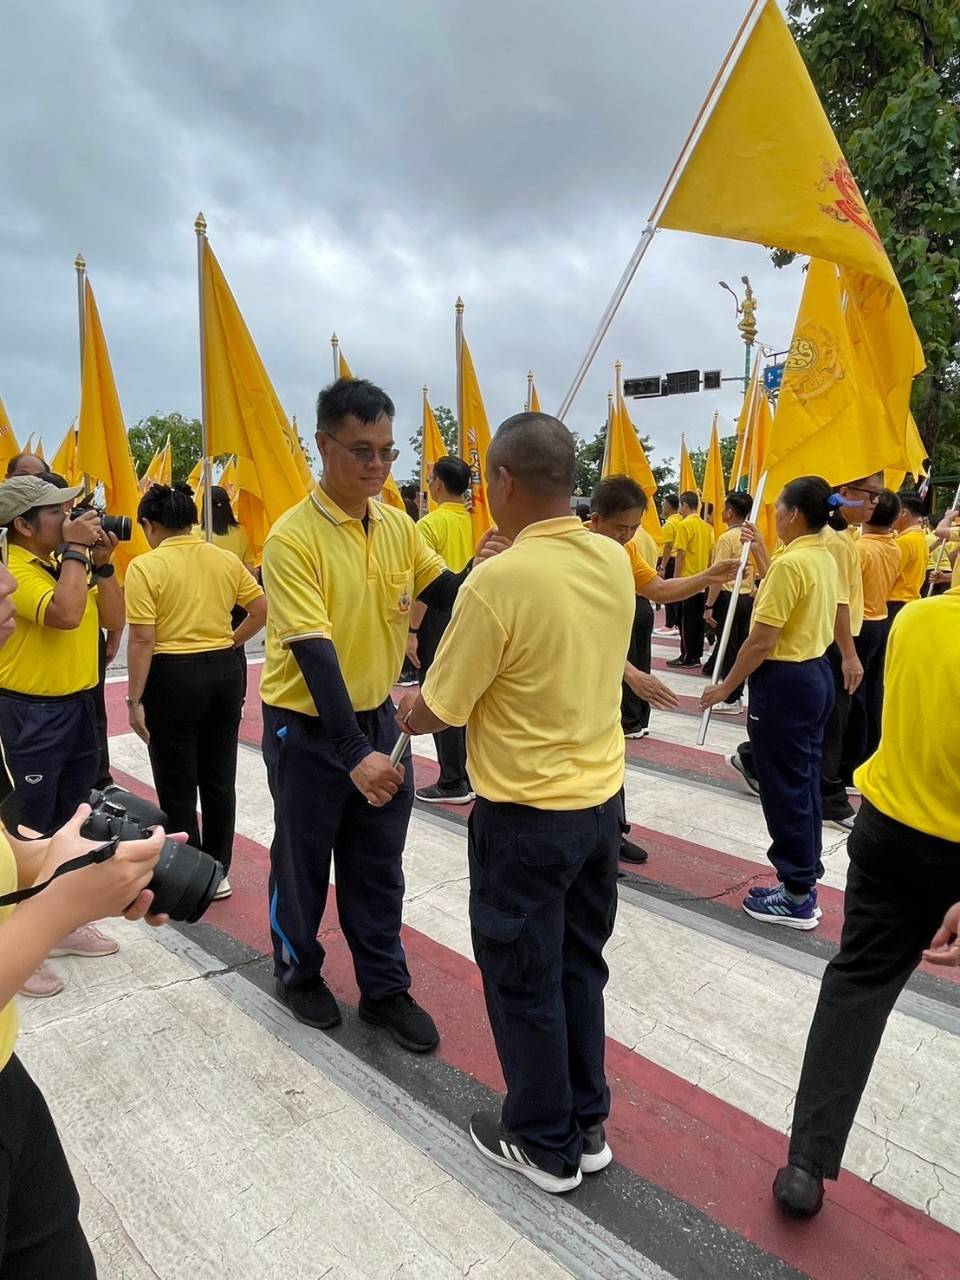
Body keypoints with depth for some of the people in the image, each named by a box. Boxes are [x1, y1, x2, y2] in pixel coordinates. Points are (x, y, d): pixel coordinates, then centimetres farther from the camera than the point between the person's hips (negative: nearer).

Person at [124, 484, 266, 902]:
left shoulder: (146, 566, -11)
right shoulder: (225, 559, 3)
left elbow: (142, 640, -14)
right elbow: (262, 609, 8)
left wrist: (135, 699, -9)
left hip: (173, 678, -5)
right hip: (224, 672, 5)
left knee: (177, 786, 8)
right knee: (219, 779, 14)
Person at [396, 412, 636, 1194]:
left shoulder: (498, 581, -23)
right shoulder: (615, 561, -2)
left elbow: (437, 711, -14)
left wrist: (403, 714, 7)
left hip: (527, 814, -7)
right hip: (602, 797, 7)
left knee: (523, 980, 14)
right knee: (579, 965, 22)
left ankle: (545, 1145, 33)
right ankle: (586, 1125, 39)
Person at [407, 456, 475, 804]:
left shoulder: (431, 523, -13)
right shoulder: (475, 522, 7)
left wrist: (412, 631, -14)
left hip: (439, 617, -7)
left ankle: (453, 783, 5)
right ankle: (473, 773, 23)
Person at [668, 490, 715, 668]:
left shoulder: (685, 525, -12)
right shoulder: (706, 526, 9)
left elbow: (680, 554, -15)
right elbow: (710, 553, 13)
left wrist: (675, 578, -10)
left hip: (687, 579, -7)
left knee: (686, 620, -1)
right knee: (698, 619, 10)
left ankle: (687, 657, 2)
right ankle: (697, 655, 15)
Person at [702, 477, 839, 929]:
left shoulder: (790, 562, -21)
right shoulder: (824, 559, 8)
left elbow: (762, 641, -21)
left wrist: (726, 687, -12)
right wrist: (762, 552, 27)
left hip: (785, 680, -10)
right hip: (815, 673, 10)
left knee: (784, 789, 0)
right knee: (805, 782, 16)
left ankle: (798, 899, 11)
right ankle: (804, 882, 26)